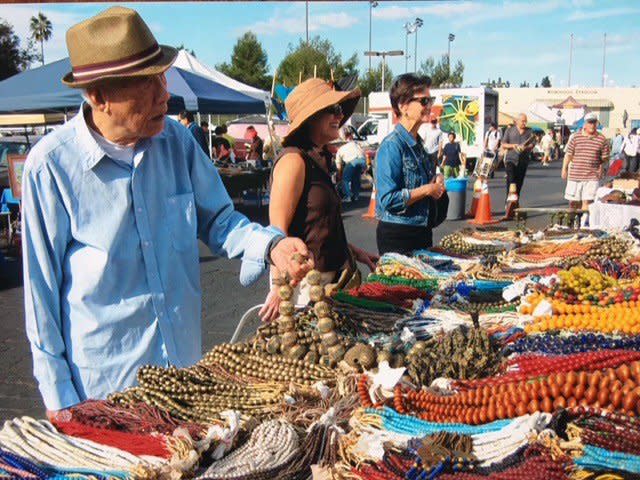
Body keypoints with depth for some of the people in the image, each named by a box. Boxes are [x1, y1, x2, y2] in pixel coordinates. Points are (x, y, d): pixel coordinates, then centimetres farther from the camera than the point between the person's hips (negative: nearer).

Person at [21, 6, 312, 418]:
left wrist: (271, 246, -15)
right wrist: (58, 395, -5)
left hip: (185, 362, 4)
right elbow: (42, 282, -9)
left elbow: (216, 218, 6)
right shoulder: (51, 164, -16)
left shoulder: (176, 141, -5)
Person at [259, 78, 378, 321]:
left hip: (328, 275, 9)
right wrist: (279, 289, -23)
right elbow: (278, 230, -20)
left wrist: (353, 252, 18)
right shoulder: (294, 160, -16)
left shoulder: (319, 159, 13)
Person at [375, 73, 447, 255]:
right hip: (397, 235, -9)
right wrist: (428, 189, -16)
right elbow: (388, 199, -25)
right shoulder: (392, 146, -17)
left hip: (422, 231, 9)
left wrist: (437, 183, 5)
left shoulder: (418, 144, 10)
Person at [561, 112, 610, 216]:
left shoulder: (602, 139, 2)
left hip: (592, 176, -1)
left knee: (587, 201, -6)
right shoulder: (576, 137, 3)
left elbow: (605, 157, 9)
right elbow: (568, 154, 6)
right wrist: (564, 169, 5)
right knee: (573, 201, 10)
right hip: (574, 175, 1)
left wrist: (602, 166, -5)